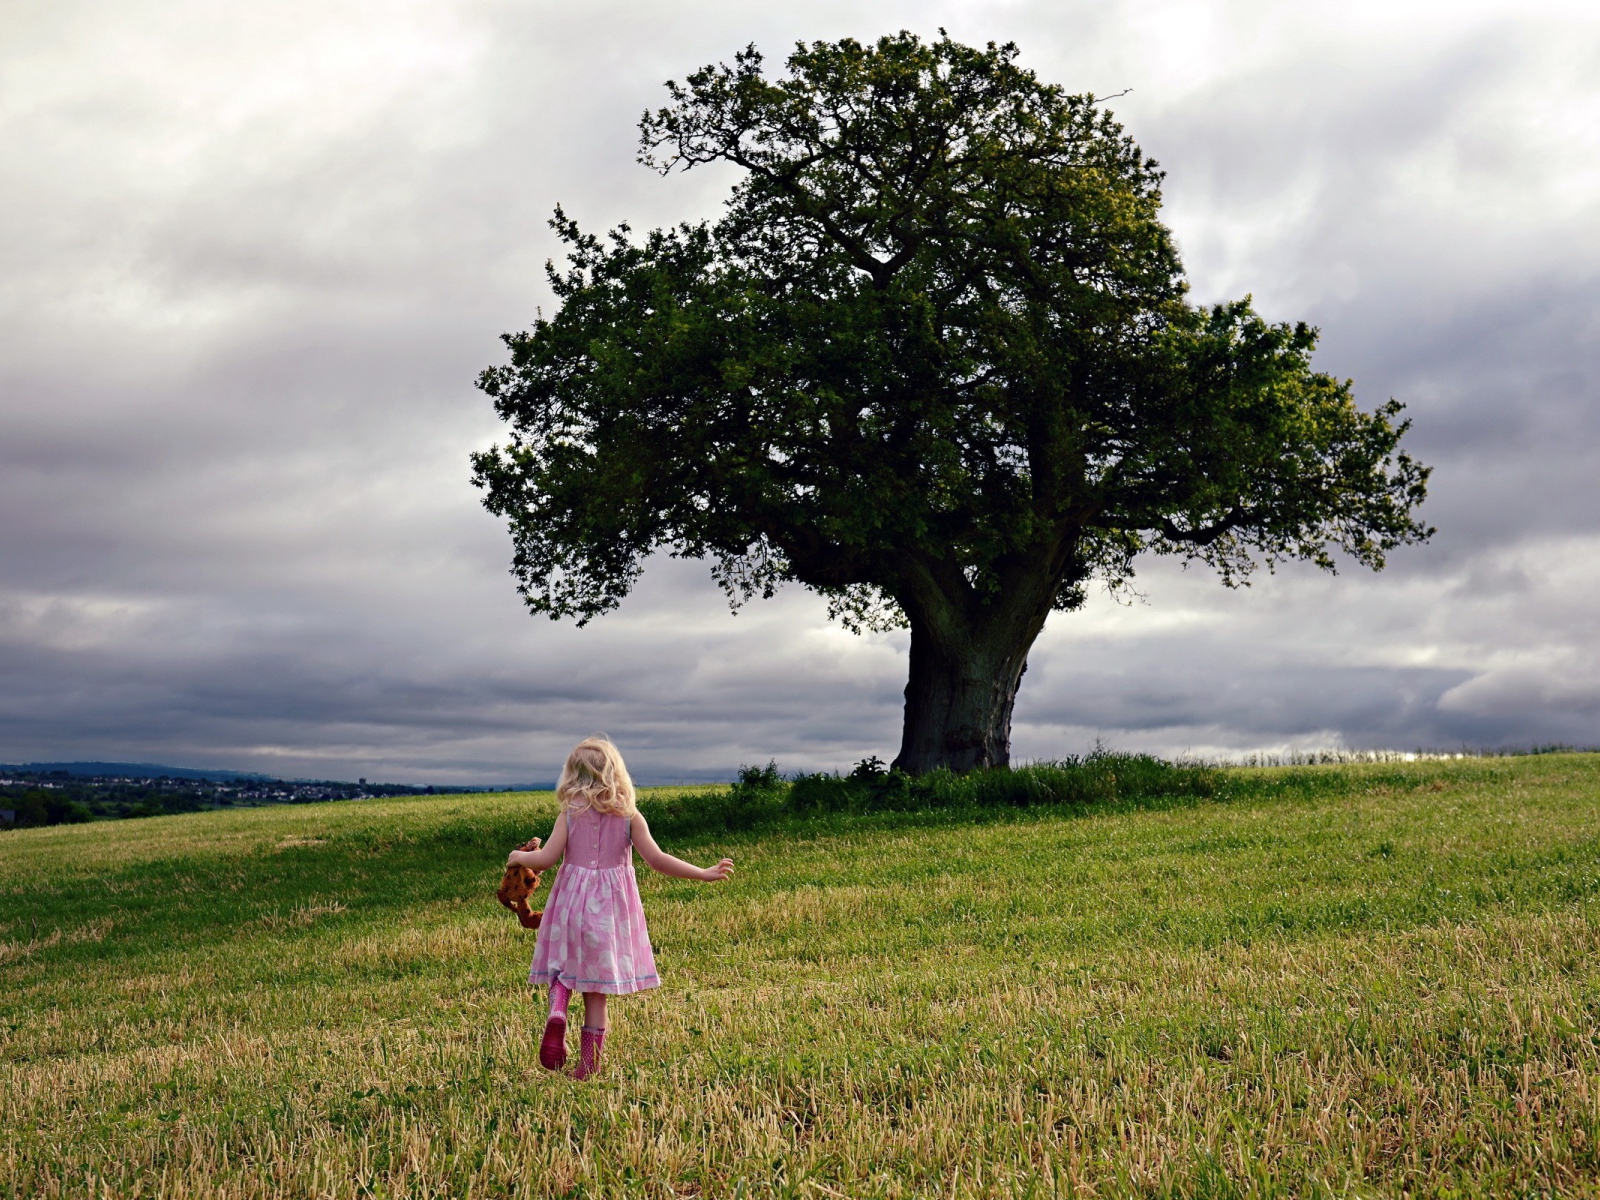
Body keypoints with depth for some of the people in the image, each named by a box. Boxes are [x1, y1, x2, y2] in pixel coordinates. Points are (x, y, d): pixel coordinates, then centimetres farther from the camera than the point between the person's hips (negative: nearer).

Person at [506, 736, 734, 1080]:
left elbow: (546, 858, -9)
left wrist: (519, 857, 12)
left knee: (562, 967, 17)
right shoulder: (628, 815, -3)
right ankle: (588, 1064, 8)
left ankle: (557, 1012, -14)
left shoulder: (570, 813, -3)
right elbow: (656, 859, -10)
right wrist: (703, 873, -4)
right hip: (611, 907, 0)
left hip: (572, 901, 0)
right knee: (598, 992, 7)